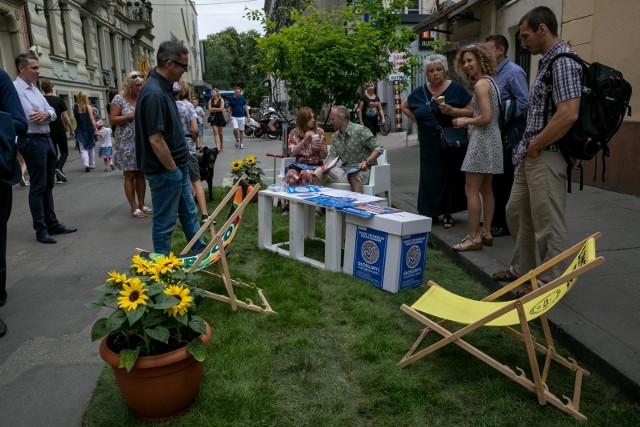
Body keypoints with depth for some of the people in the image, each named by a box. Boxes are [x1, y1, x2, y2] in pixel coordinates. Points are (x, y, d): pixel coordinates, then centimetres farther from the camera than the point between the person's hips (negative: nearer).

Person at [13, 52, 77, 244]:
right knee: (37, 187, -2)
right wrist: (45, 115, 0)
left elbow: (53, 113, 10)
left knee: (48, 185, 14)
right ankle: (41, 230, 7)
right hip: (32, 141, -9)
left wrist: (46, 114, -13)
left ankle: (52, 224, 24)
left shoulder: (35, 89, 16)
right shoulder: (16, 89, -12)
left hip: (46, 140, 9)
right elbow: (31, 117, -20)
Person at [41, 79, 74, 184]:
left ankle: (59, 177, 9)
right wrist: (71, 129, 4)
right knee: (64, 152, 11)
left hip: (48, 132, 3)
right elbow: (65, 117, -6)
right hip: (60, 131, -3)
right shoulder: (58, 100, -5)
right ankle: (59, 168, -17)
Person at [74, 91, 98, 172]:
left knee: (83, 149, 1)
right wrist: (95, 127, -11)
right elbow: (92, 118, -10)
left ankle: (86, 164, -18)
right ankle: (92, 164, 21)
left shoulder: (75, 107, -1)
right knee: (91, 148, 15)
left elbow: (75, 118, 1)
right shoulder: (88, 106, -5)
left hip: (80, 130, 0)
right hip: (89, 129, 0)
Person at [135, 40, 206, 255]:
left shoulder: (163, 87, 7)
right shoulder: (154, 94, -24)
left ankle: (200, 249, 36)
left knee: (189, 212, 21)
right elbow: (156, 141, -25)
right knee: (165, 222, 5)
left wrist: (180, 167, 16)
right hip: (165, 170, -10)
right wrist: (173, 169, -15)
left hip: (177, 166, 10)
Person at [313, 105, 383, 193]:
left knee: (353, 175, -40)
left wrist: (367, 162, -25)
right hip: (345, 170, 6)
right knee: (319, 172, -11)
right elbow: (332, 155, 8)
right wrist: (327, 165, -15)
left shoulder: (360, 130, -9)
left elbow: (378, 148, -11)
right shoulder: (335, 136, 12)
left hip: (362, 170, -6)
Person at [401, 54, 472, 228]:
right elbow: (404, 106, 22)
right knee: (430, 178, 4)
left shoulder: (456, 89, -2)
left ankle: (447, 213, 13)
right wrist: (417, 120, 10)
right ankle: (429, 213, 13)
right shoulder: (420, 93, 7)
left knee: (450, 177, 2)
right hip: (429, 146, 3)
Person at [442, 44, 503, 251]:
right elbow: (472, 110, 14)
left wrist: (465, 121, -7)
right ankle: (486, 232, 20)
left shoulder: (480, 84, -14)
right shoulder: (490, 81, 16)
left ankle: (473, 237, -3)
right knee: (486, 189, 13)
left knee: (471, 190, -7)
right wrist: (451, 110, 2)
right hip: (491, 138, 10)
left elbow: (485, 117, -21)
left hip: (483, 139, -10)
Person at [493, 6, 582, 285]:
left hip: (547, 157, -10)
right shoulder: (548, 62, 16)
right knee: (516, 212, 18)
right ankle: (522, 269, 32)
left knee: (547, 223, 1)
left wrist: (535, 146, -16)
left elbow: (568, 115, -26)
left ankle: (551, 282, 16)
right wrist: (526, 148, 13)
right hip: (530, 156, 10)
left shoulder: (563, 62, -15)